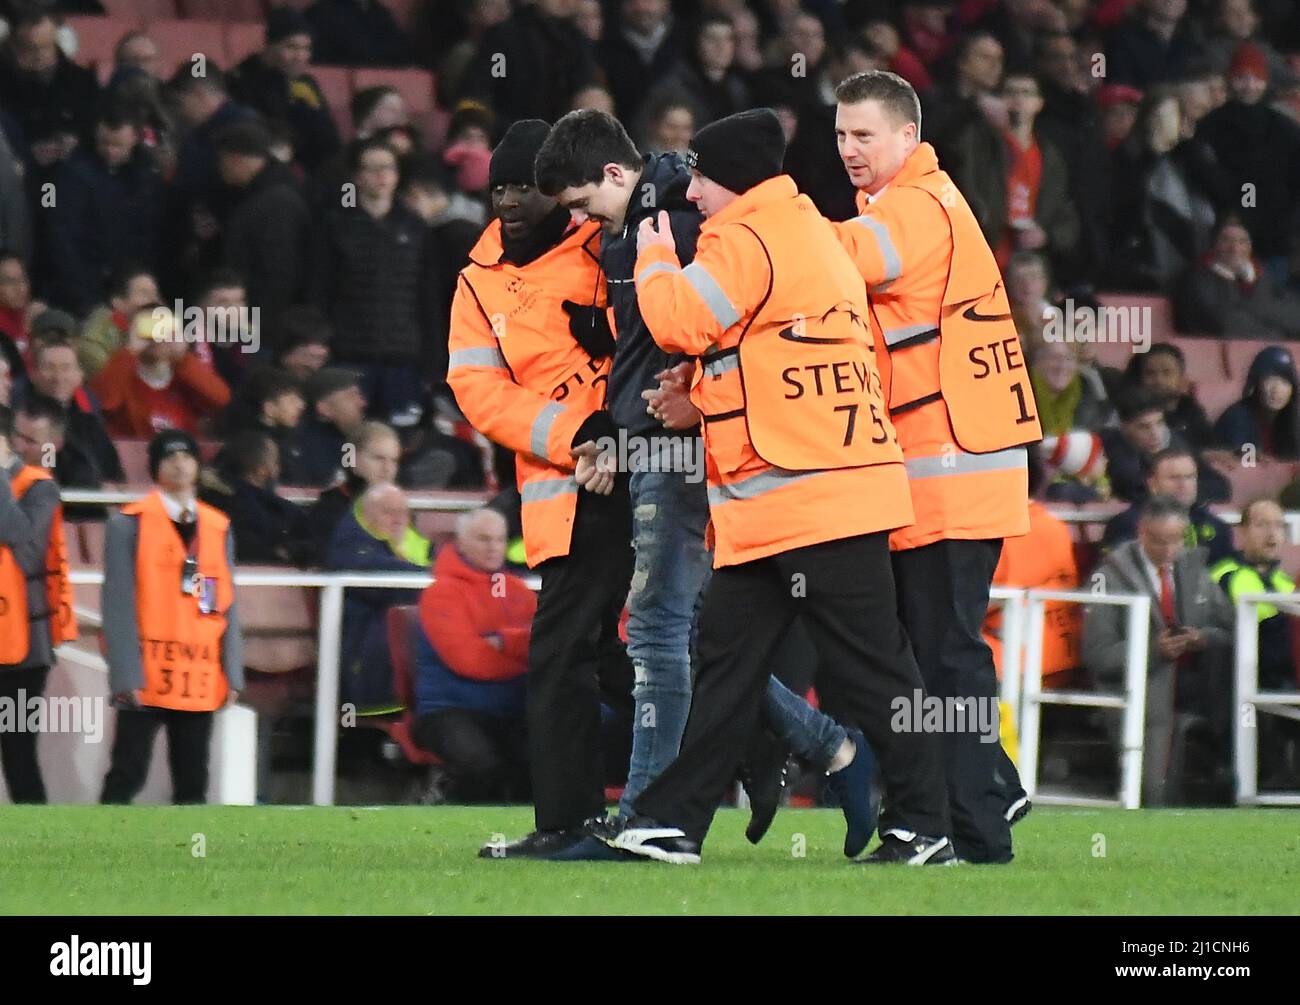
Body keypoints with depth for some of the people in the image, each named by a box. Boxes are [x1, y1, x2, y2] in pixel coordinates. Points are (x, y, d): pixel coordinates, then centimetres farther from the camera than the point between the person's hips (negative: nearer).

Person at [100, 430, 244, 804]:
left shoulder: (218, 528, 11)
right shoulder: (129, 523, -3)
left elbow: (227, 605, 11)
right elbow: (118, 604, -8)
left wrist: (232, 673, 4)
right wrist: (126, 674, -14)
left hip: (201, 681, 4)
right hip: (147, 679, -4)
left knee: (193, 783, 8)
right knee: (127, 776, -5)